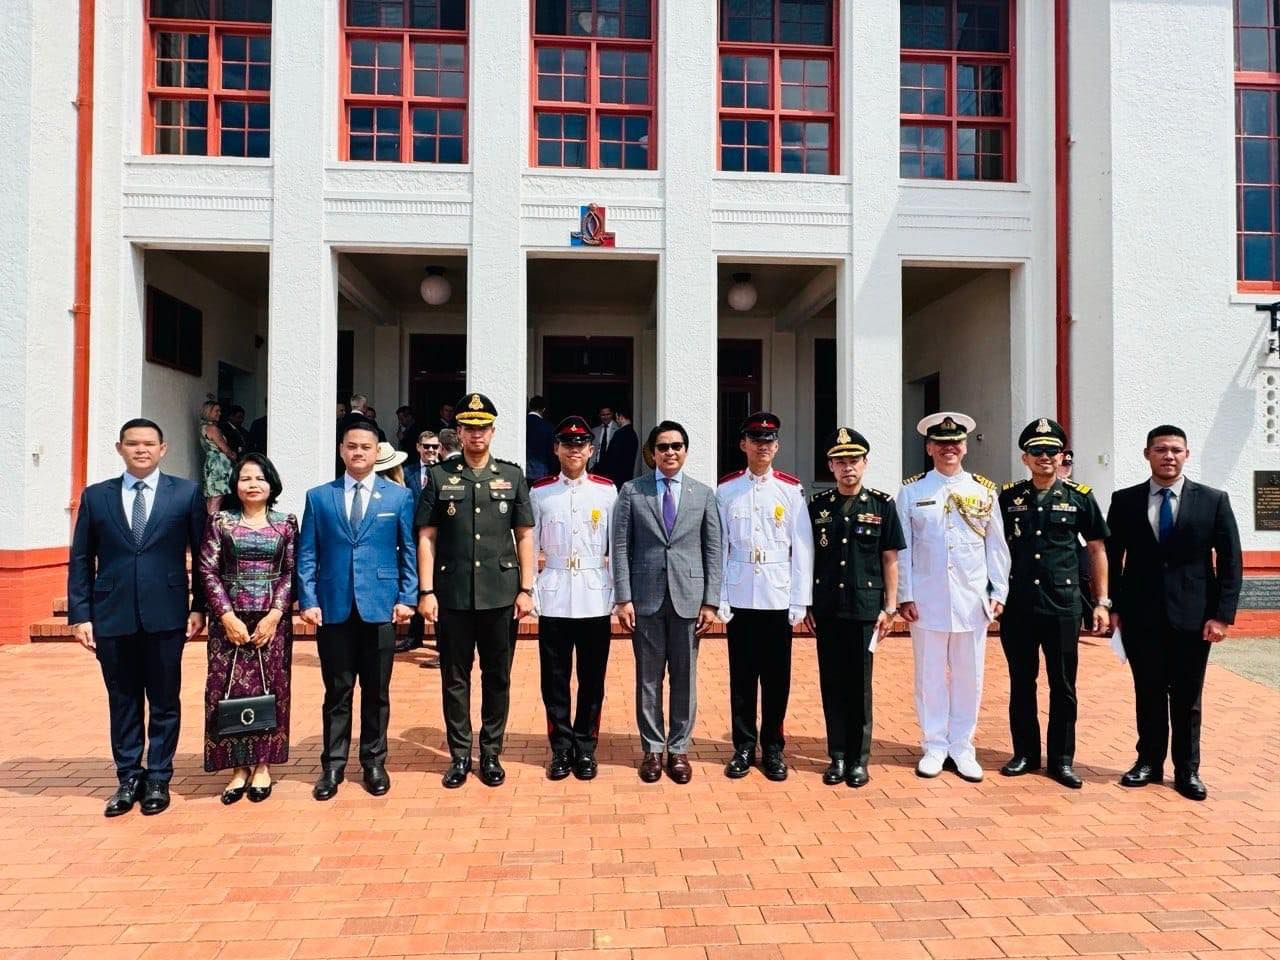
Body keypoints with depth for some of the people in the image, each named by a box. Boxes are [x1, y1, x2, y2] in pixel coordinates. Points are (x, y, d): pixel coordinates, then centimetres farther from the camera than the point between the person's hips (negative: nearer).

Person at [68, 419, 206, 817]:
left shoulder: (186, 493, 1)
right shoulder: (95, 496, 7)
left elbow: (203, 554, 3)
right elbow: (80, 560, 7)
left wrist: (199, 606, -1)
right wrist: (80, 614, 1)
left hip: (165, 616, -1)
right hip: (112, 617, 2)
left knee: (164, 703, 8)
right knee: (123, 703, 11)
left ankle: (158, 779, 21)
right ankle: (128, 779, 24)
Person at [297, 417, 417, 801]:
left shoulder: (399, 496, 5)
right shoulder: (318, 497, 7)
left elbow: (409, 552, 5)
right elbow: (306, 554, 5)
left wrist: (406, 598, -3)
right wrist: (308, 601, -4)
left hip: (380, 608, 0)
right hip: (333, 609, 0)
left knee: (376, 692, 9)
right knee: (337, 692, 7)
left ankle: (374, 763, 22)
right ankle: (332, 766, 19)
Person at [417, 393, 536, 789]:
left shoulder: (512, 476, 6)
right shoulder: (440, 476, 3)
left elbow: (524, 536, 6)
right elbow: (427, 537, 2)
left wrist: (526, 589, 0)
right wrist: (426, 591, -5)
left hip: (500, 594, 1)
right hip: (452, 595, -1)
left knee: (497, 677, 9)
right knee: (455, 677, 8)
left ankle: (491, 753, 22)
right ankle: (459, 754, 20)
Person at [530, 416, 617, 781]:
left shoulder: (607, 490, 3)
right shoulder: (540, 492, 3)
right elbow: (530, 546, 5)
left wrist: (622, 593, 2)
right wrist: (528, 592, -1)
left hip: (595, 599, 0)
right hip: (554, 598, 0)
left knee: (592, 679, 7)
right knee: (555, 679, 6)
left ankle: (585, 749, 20)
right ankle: (561, 749, 19)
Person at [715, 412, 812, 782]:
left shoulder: (792, 489, 1)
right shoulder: (726, 489, 3)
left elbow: (802, 547, 0)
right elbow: (718, 546, 2)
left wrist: (800, 600, -3)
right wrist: (719, 599, -3)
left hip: (778, 597, 0)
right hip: (740, 597, 0)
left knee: (776, 676, 7)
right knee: (742, 675, 7)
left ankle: (773, 748, 20)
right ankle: (744, 747, 19)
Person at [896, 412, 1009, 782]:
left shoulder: (984, 491, 6)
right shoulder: (911, 490, 2)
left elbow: (997, 546, 7)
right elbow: (902, 548, 1)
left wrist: (999, 592, 1)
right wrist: (904, 596, -3)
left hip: (972, 600, 1)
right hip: (927, 600, -1)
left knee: (969, 678, 8)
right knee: (930, 676, 6)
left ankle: (962, 748, 20)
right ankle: (935, 747, 18)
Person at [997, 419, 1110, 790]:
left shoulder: (1079, 497, 2)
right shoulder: (1008, 498, 4)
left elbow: (1098, 550, 7)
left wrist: (1102, 602, 3)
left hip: (1063, 606, -1)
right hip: (1017, 607, 1)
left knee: (1063, 687, 6)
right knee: (1021, 684, 10)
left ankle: (1062, 759, 19)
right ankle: (1025, 753, 23)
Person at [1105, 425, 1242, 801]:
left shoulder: (1213, 500, 1)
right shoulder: (1124, 500, 3)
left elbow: (1230, 561, 0)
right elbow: (1111, 557, 7)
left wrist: (1223, 614, -6)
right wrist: (1113, 607, 1)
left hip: (1193, 616, -1)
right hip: (1141, 615, 1)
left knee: (1187, 698, 8)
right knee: (1148, 693, 10)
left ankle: (1187, 770, 20)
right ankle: (1149, 762, 23)